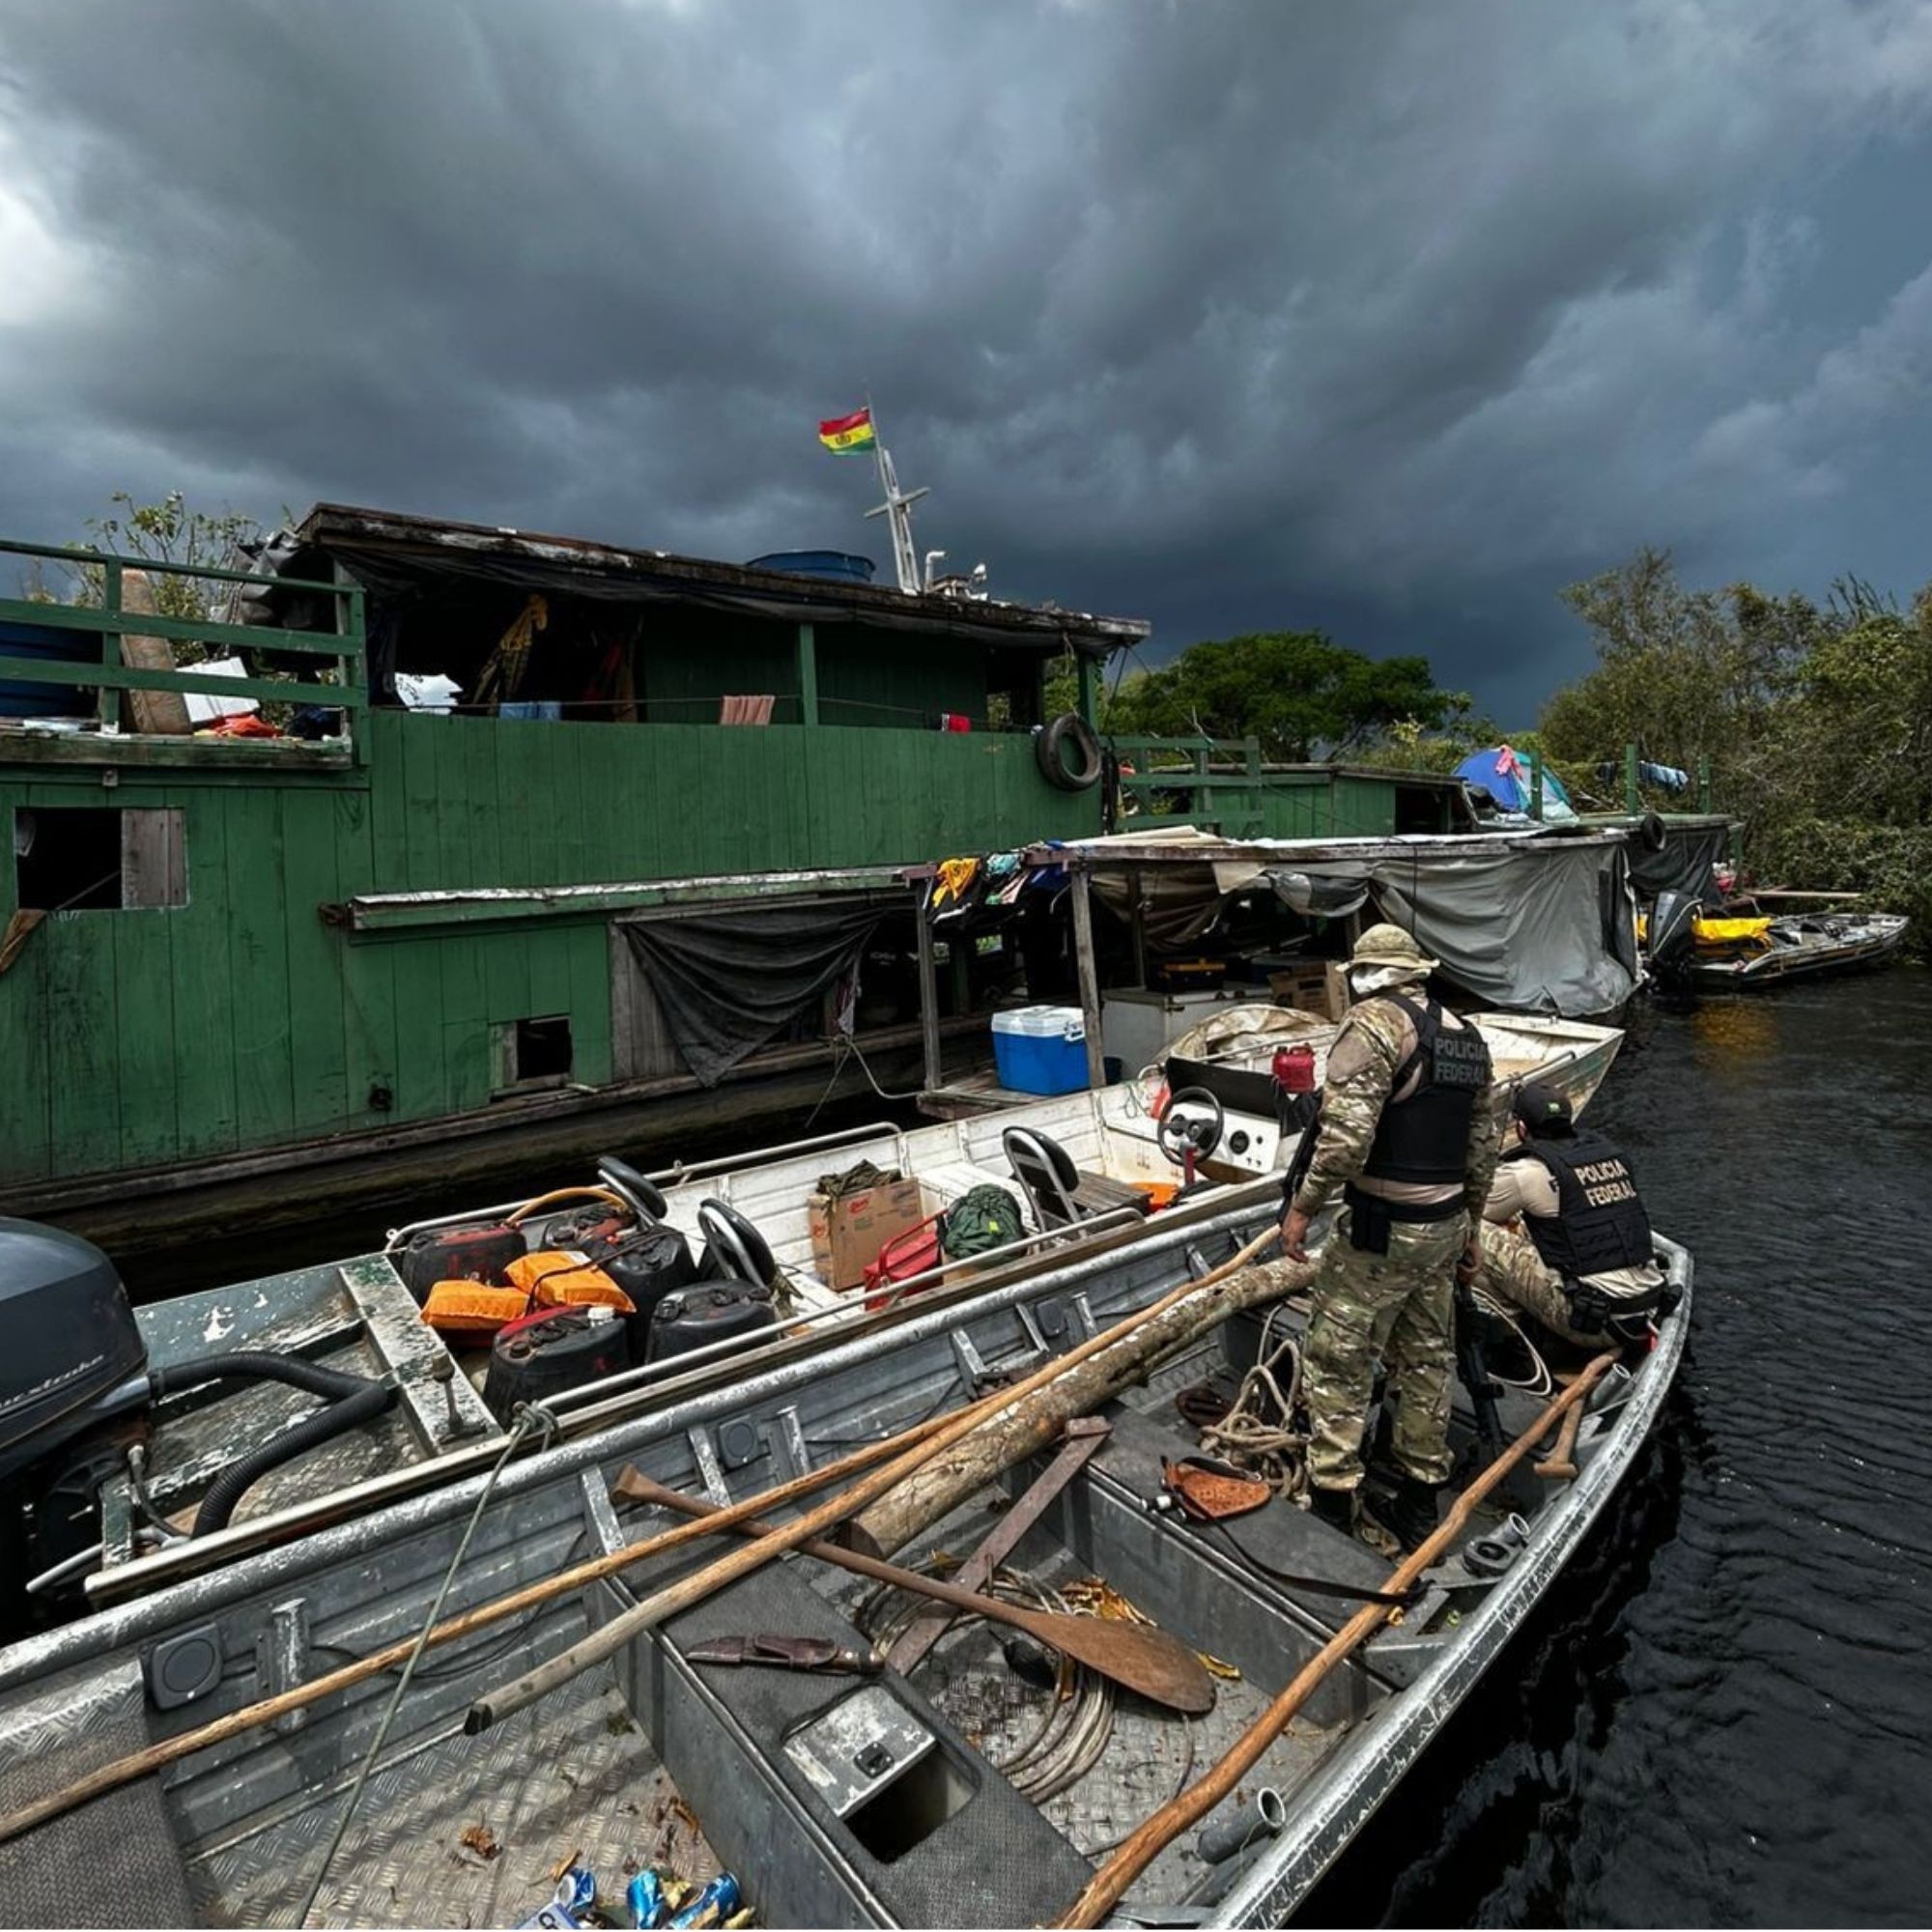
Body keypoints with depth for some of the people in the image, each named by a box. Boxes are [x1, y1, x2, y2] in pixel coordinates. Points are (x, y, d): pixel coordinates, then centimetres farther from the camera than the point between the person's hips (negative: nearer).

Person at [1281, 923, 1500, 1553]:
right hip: (1444, 1226, 8)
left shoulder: (1374, 1023, -16)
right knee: (1427, 1360, 17)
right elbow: (1485, 1142, 15)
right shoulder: (1466, 1036, 10)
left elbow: (1345, 1135, -24)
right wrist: (1470, 1218, 25)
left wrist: (1303, 1205, -14)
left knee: (1338, 1362, 1)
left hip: (1379, 1229, -8)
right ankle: (1419, 1504, 29)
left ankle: (1331, 1507, 7)